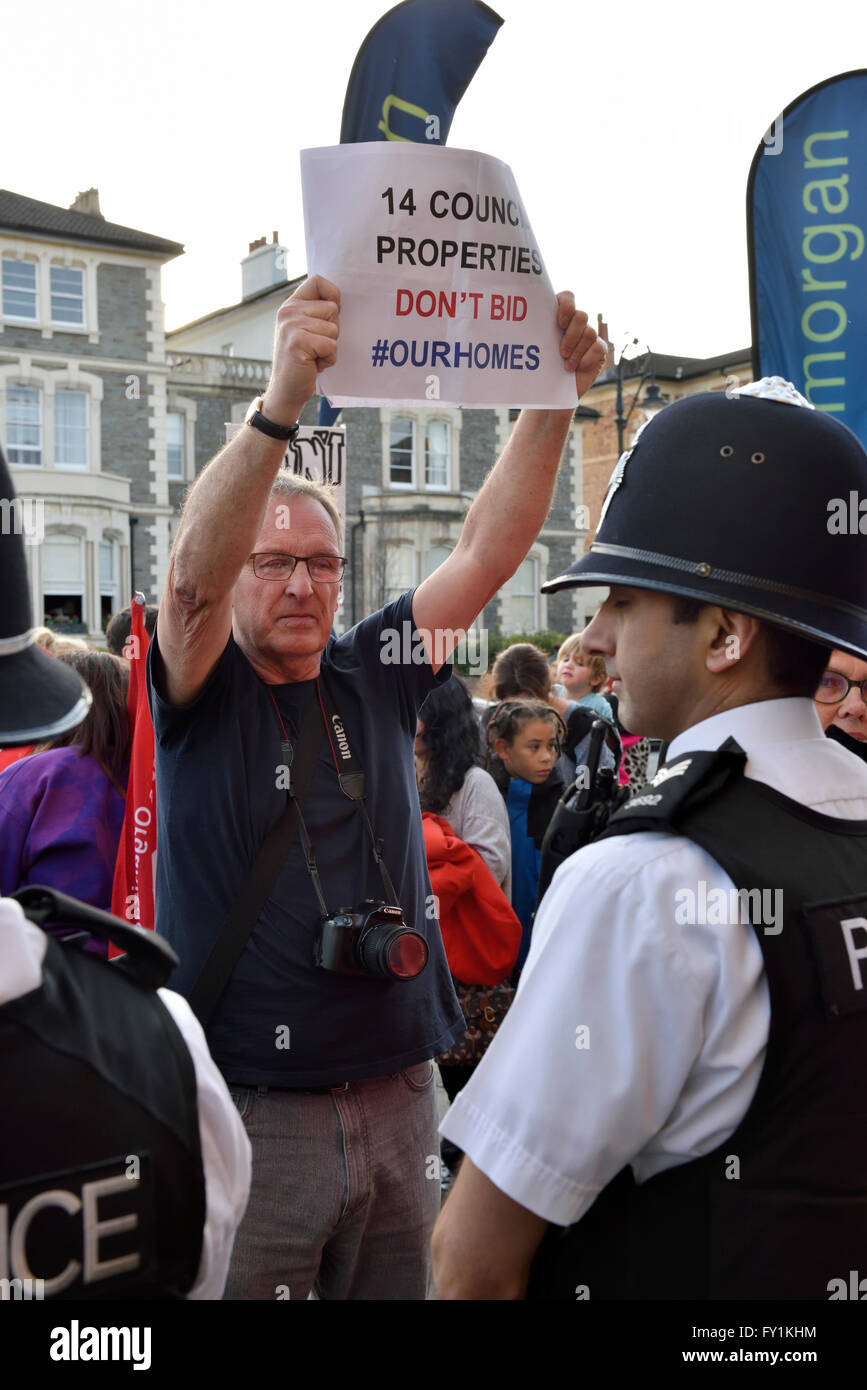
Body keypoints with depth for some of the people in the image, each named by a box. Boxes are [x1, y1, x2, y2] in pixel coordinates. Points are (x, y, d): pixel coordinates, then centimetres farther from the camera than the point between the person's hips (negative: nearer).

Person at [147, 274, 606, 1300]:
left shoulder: (373, 677, 6)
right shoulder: (203, 695, -4)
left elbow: (487, 552, 0)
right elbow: (193, 572, -24)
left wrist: (552, 401, -11)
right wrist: (282, 399, -37)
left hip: (399, 1098, 4)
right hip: (249, 1114, -4)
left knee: (403, 1289, 15)